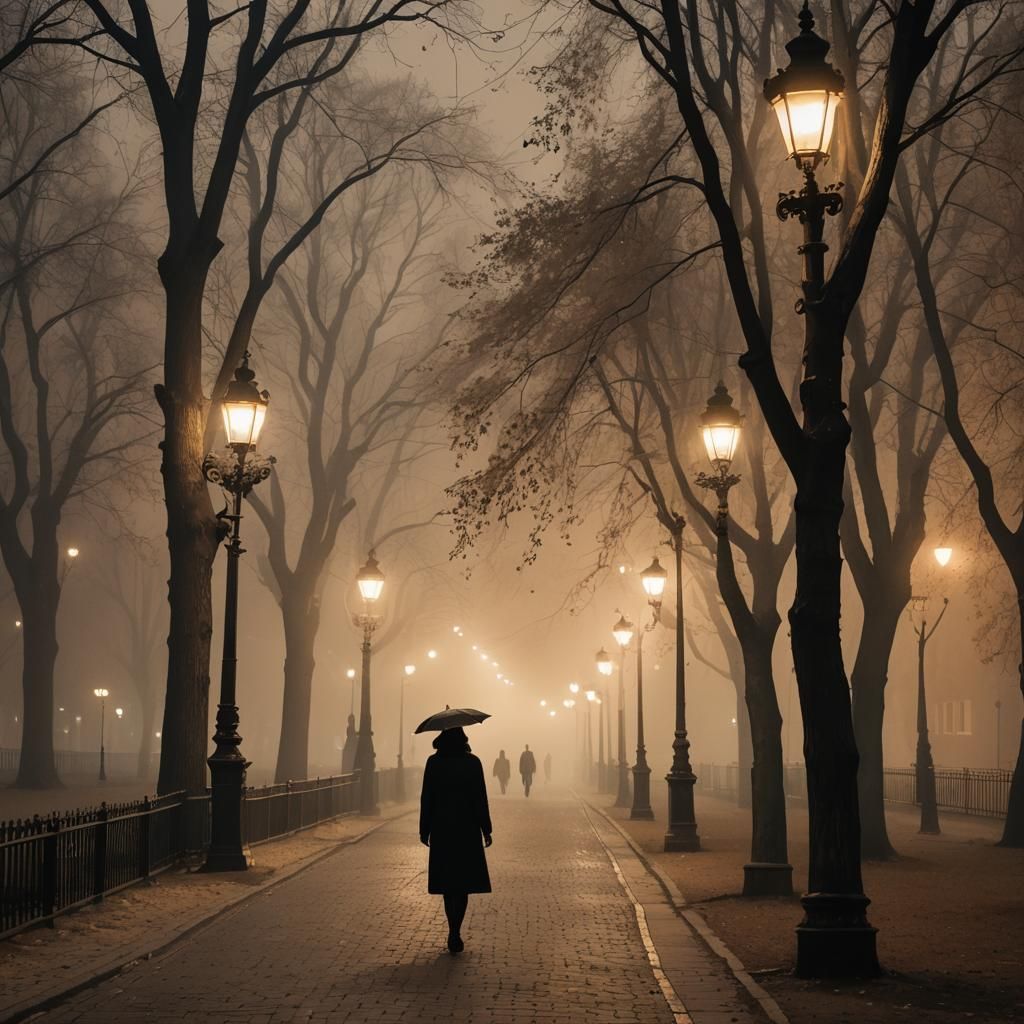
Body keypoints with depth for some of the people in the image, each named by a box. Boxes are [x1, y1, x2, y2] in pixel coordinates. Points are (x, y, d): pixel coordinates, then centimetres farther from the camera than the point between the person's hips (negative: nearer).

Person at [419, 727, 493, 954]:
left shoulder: (433, 763, -3)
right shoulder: (472, 763, -6)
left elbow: (427, 798, -2)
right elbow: (480, 799, -6)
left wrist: (424, 830, 6)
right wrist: (486, 830, 2)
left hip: (441, 830, 1)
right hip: (467, 829, -1)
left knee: (447, 883, 12)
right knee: (464, 882, 3)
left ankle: (454, 931, 12)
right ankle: (455, 933, -10)